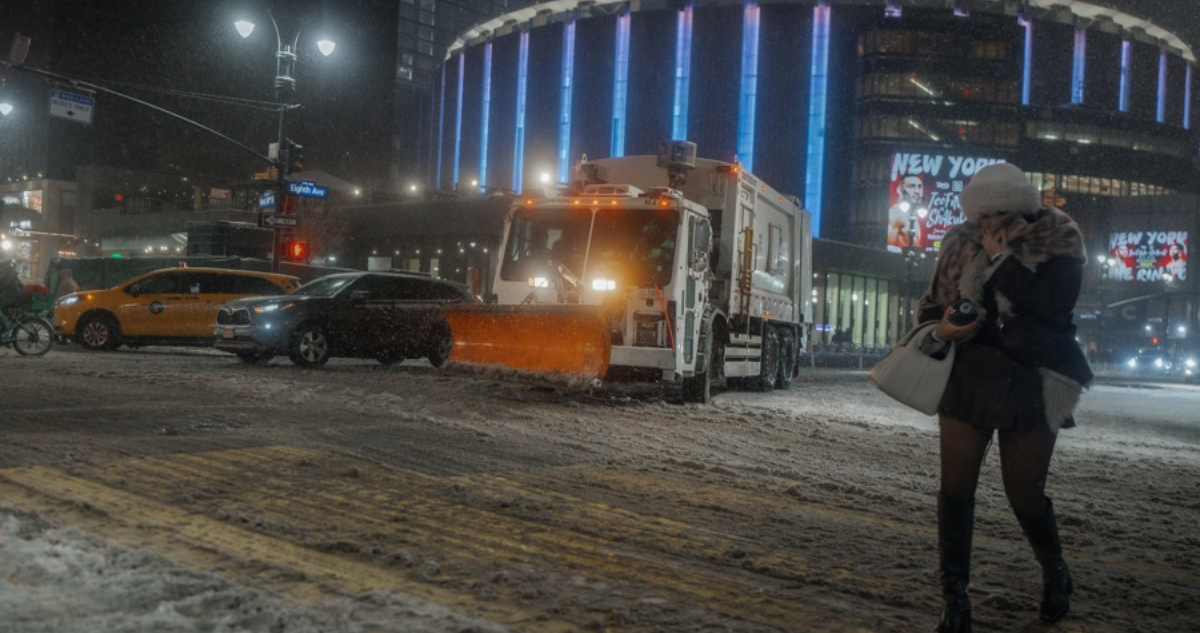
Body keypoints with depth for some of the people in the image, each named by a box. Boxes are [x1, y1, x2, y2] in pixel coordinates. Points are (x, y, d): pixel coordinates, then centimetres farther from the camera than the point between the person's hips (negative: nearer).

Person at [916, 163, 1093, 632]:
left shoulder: (1059, 244, -5)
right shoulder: (962, 244, 4)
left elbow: (1054, 306, -21)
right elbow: (932, 307, 12)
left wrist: (1002, 257, -18)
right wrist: (941, 330, -10)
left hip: (1031, 383, -3)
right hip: (967, 377, 3)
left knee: (1025, 493, 5)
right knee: (955, 488, -1)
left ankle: (1055, 574, 37)